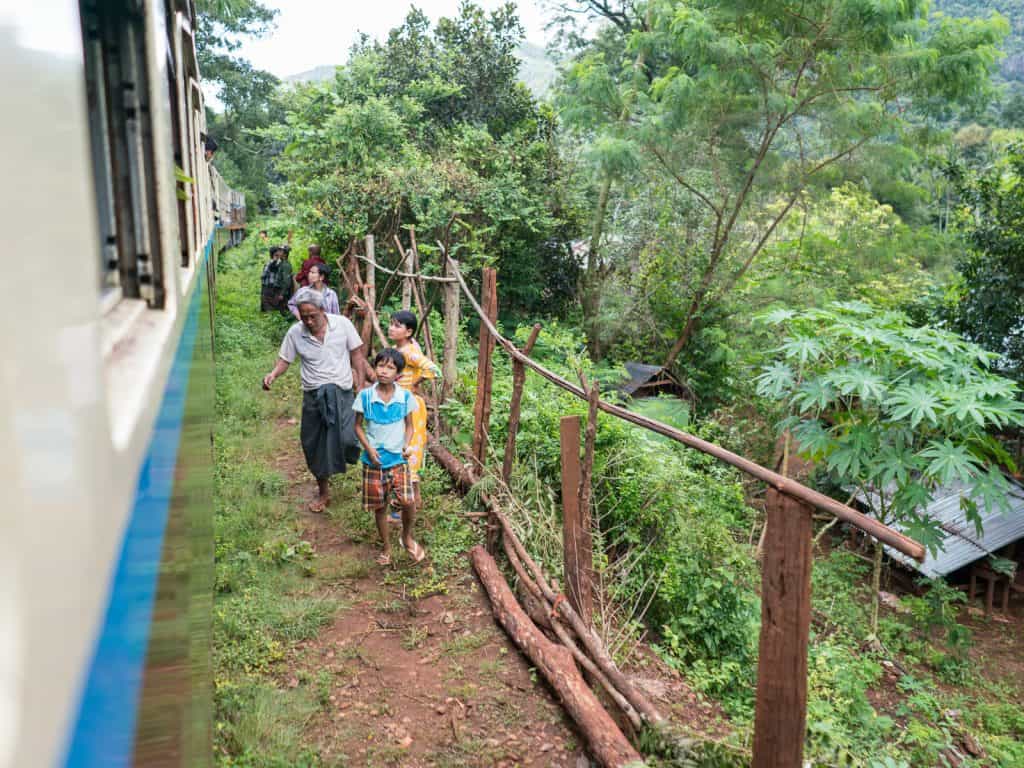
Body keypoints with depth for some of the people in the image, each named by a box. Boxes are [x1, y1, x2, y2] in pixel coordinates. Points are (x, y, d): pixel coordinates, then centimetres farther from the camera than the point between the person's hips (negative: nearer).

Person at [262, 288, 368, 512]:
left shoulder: (342, 324, -8)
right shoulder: (295, 333, -5)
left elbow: (357, 354, -1)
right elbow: (284, 359, 4)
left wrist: (361, 386, -4)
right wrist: (273, 374, -18)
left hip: (341, 391, -2)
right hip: (313, 395, 2)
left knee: (346, 439, -17)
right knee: (315, 444, 9)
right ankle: (323, 492, 29)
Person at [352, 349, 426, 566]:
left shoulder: (405, 397, -5)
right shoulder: (365, 396, -6)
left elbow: (409, 426, 6)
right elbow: (358, 426, 3)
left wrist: (406, 446, -12)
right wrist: (369, 448, -10)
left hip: (398, 459, 0)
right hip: (373, 460, 1)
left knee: (408, 501, -15)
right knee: (379, 506, 9)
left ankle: (407, 536, 14)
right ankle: (386, 546, 31)